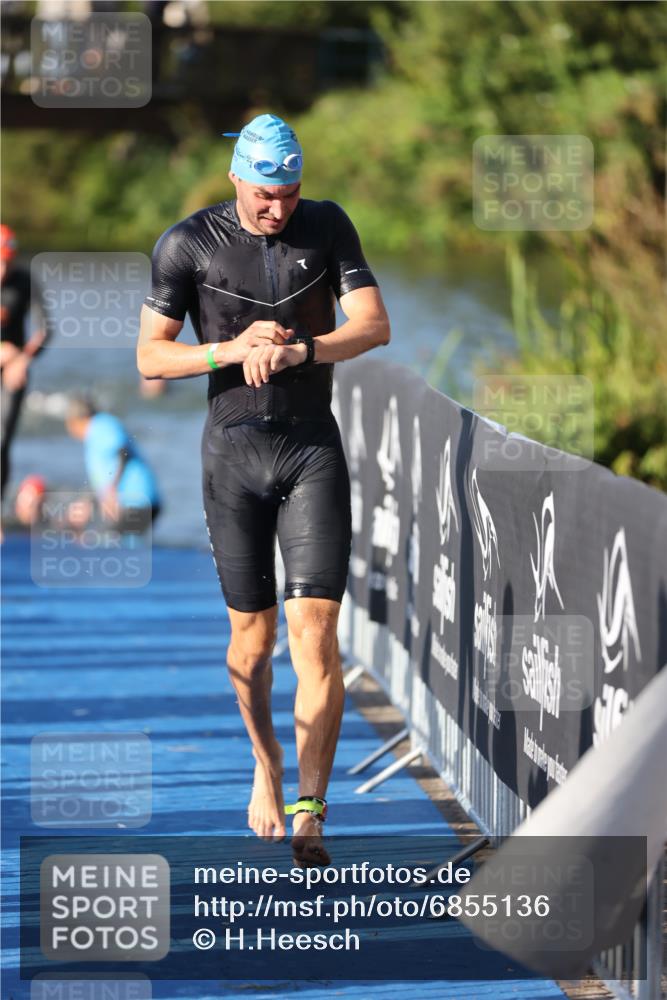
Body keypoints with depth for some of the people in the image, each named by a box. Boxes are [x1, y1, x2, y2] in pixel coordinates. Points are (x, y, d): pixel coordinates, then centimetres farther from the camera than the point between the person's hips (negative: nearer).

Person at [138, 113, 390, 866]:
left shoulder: (327, 226, 1)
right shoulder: (188, 245, -4)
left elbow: (374, 326, -6)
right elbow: (150, 358, -2)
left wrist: (296, 351, -21)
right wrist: (232, 350, -18)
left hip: (314, 448, 0)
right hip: (234, 451, 0)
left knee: (315, 628, -11)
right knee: (252, 632, 7)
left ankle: (309, 813, -12)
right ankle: (265, 765, 34)